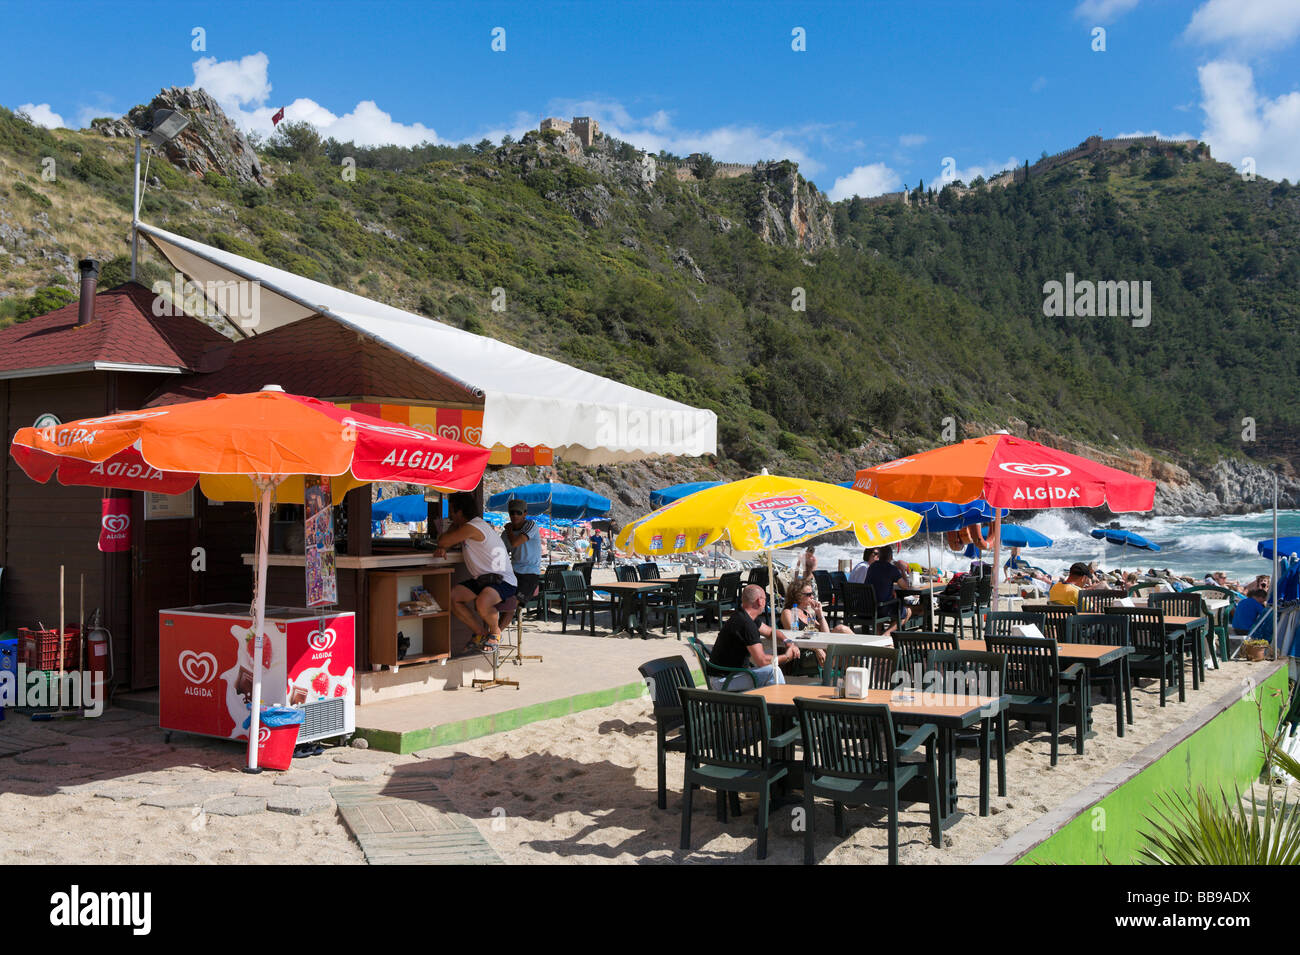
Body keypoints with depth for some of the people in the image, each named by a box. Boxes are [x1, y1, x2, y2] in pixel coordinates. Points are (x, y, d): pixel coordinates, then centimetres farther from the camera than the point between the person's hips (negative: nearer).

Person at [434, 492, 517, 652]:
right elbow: (446, 543, 18)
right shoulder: (468, 526, 12)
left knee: (482, 602, -38)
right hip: (481, 579, 10)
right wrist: (442, 549, -6)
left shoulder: (472, 527, -20)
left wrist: (454, 526, 6)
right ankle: (481, 633, 7)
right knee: (451, 596, -6)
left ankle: (495, 631, -5)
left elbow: (442, 541, -15)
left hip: (502, 580, -10)